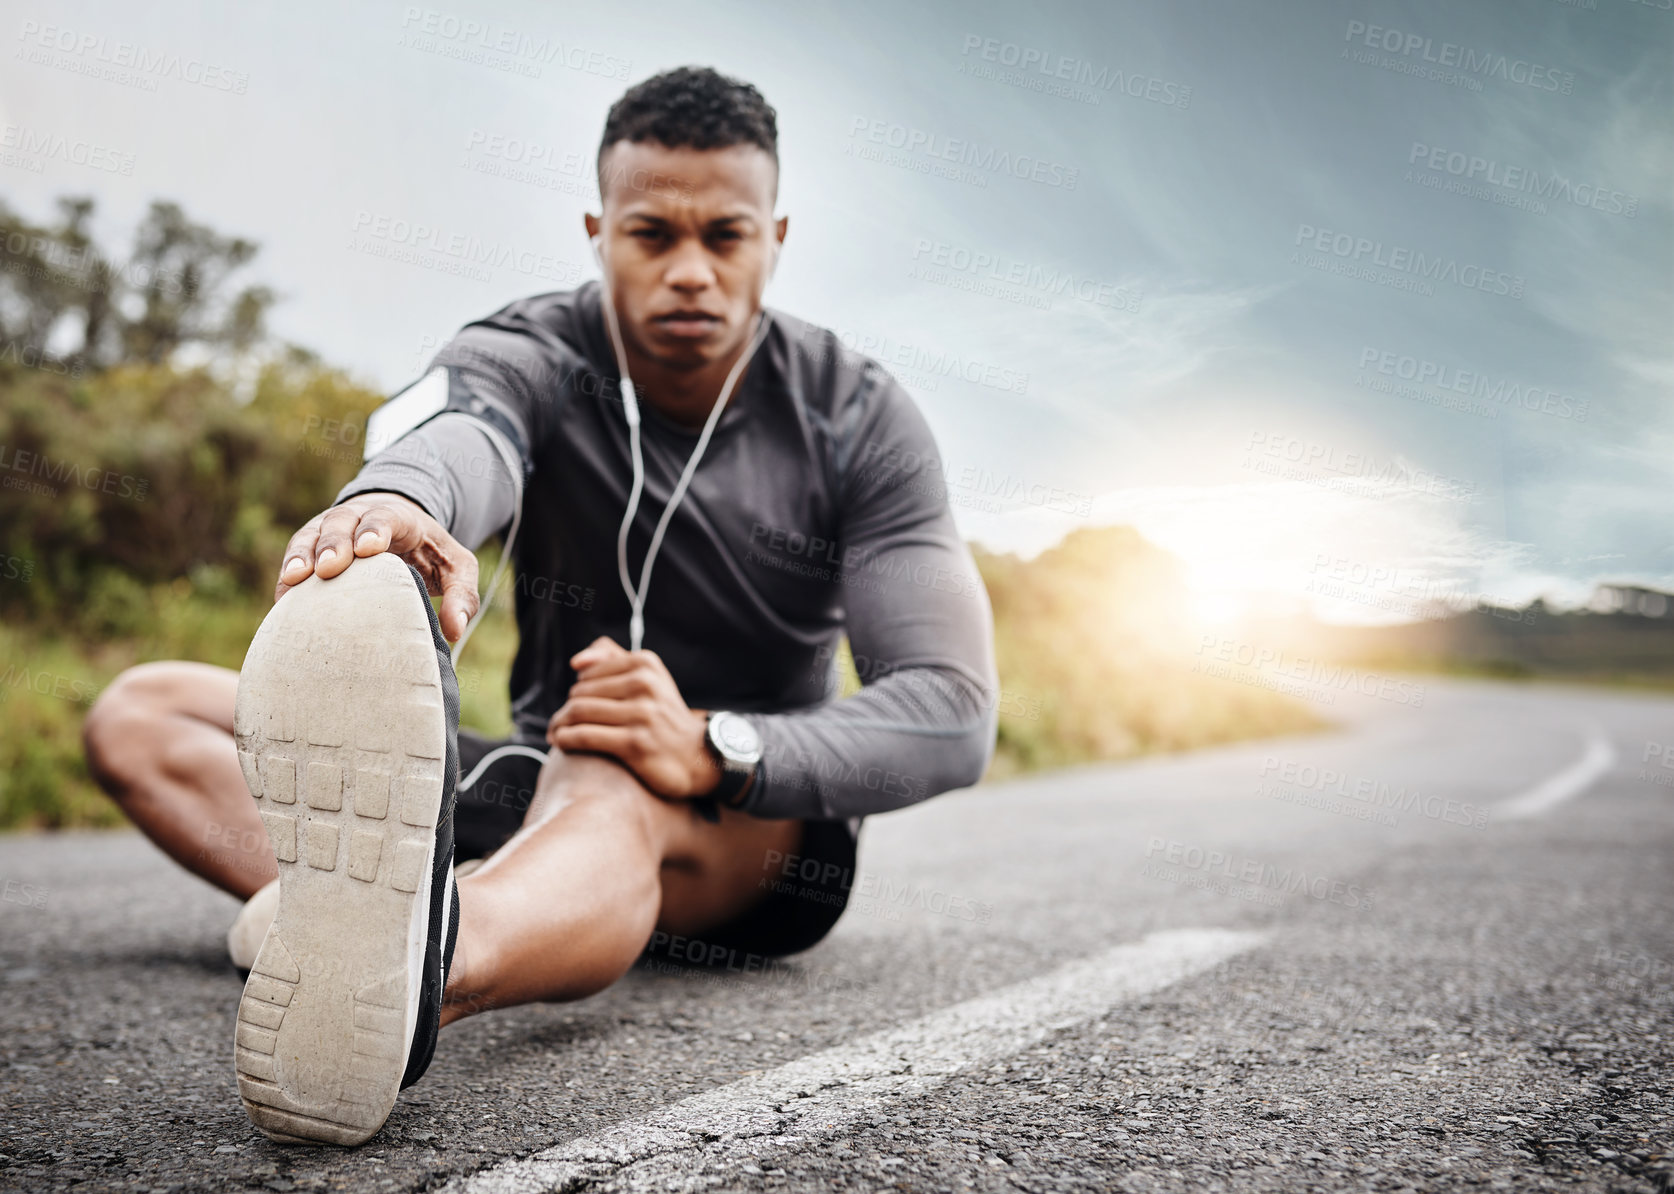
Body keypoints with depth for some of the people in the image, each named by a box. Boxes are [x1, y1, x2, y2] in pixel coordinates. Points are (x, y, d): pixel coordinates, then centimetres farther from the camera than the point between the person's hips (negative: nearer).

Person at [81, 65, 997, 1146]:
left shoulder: (858, 418, -9)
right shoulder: (528, 357, -7)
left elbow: (955, 713, -18)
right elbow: (457, 438, -34)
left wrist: (713, 748, -35)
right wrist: (396, 502, -61)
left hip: (764, 825, -3)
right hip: (544, 775, 4)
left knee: (605, 795, -42)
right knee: (142, 713, -10)